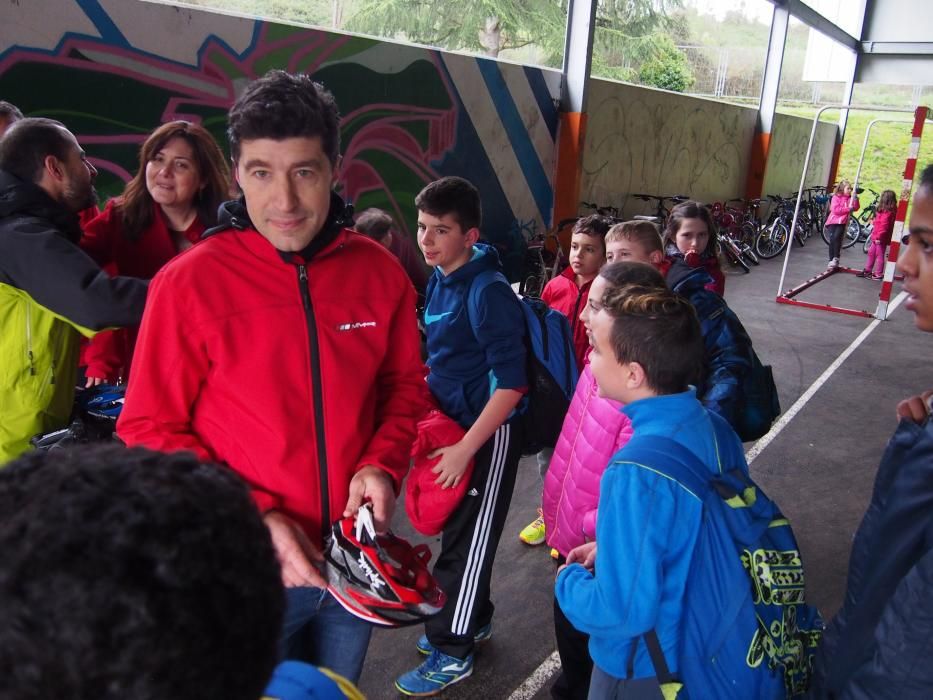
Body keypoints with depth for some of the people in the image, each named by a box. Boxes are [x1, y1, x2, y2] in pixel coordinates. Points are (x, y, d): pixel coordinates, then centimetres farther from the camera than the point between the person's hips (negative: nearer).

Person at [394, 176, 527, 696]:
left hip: (487, 433, -8)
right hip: (451, 424, 8)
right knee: (457, 530, 20)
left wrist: (465, 449, -24)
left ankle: (452, 653, 23)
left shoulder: (488, 293, -22)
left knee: (468, 541, 5)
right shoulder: (439, 280, 2)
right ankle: (473, 620, 41)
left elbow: (511, 384, -25)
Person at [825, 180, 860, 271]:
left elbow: (856, 208, 2)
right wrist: (848, 209, -15)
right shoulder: (836, 197, -2)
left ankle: (836, 259, -11)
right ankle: (831, 260, 9)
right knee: (832, 240, 0)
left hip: (842, 222, 1)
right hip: (833, 222, -1)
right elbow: (835, 210, -14)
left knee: (837, 237, -19)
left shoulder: (850, 198, 8)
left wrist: (855, 199, -12)